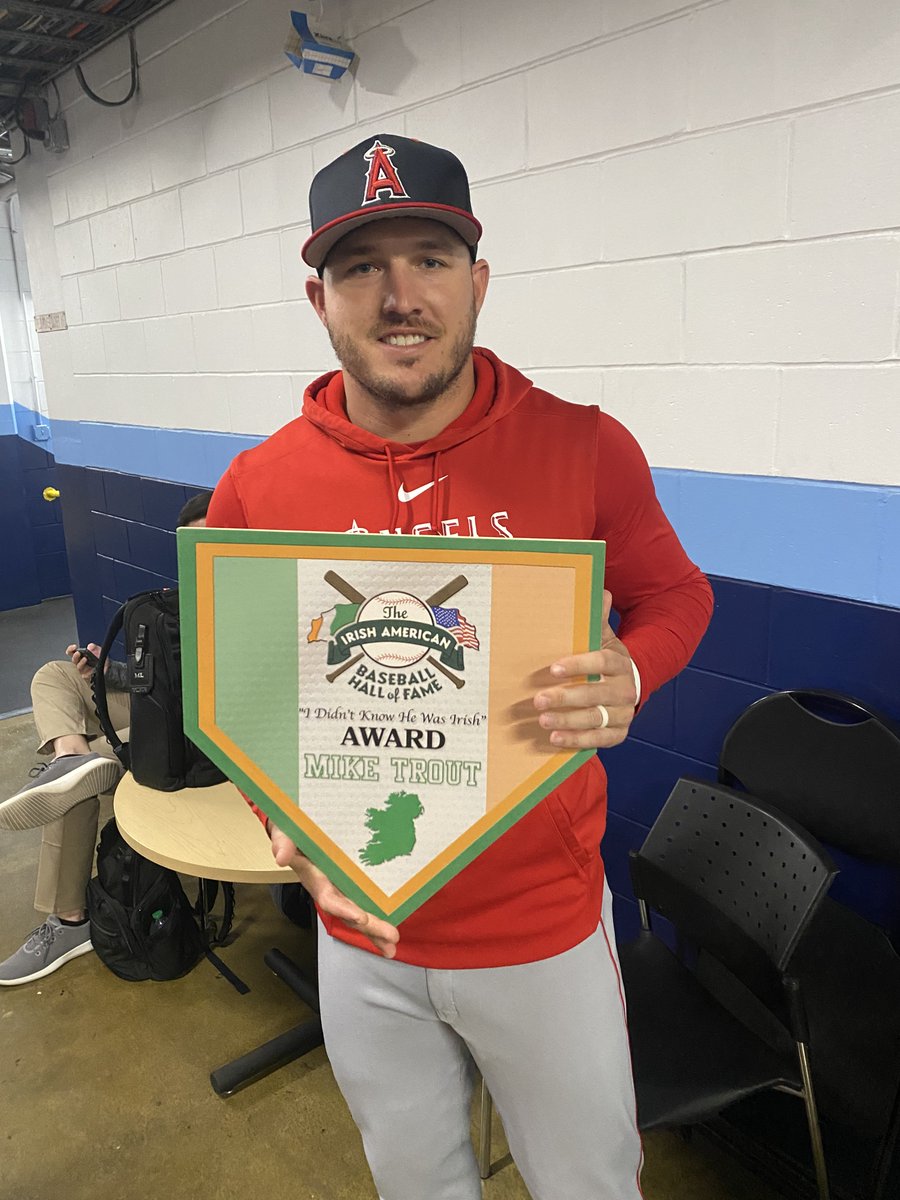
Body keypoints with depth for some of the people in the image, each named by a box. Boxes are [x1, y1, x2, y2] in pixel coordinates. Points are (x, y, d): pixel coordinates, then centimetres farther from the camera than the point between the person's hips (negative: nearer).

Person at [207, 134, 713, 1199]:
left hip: (545, 923, -1)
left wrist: (627, 676, -22)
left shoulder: (585, 449, -14)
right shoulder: (256, 489, -10)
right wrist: (284, 820, -14)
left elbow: (674, 594, 0)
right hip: (361, 931, 2)